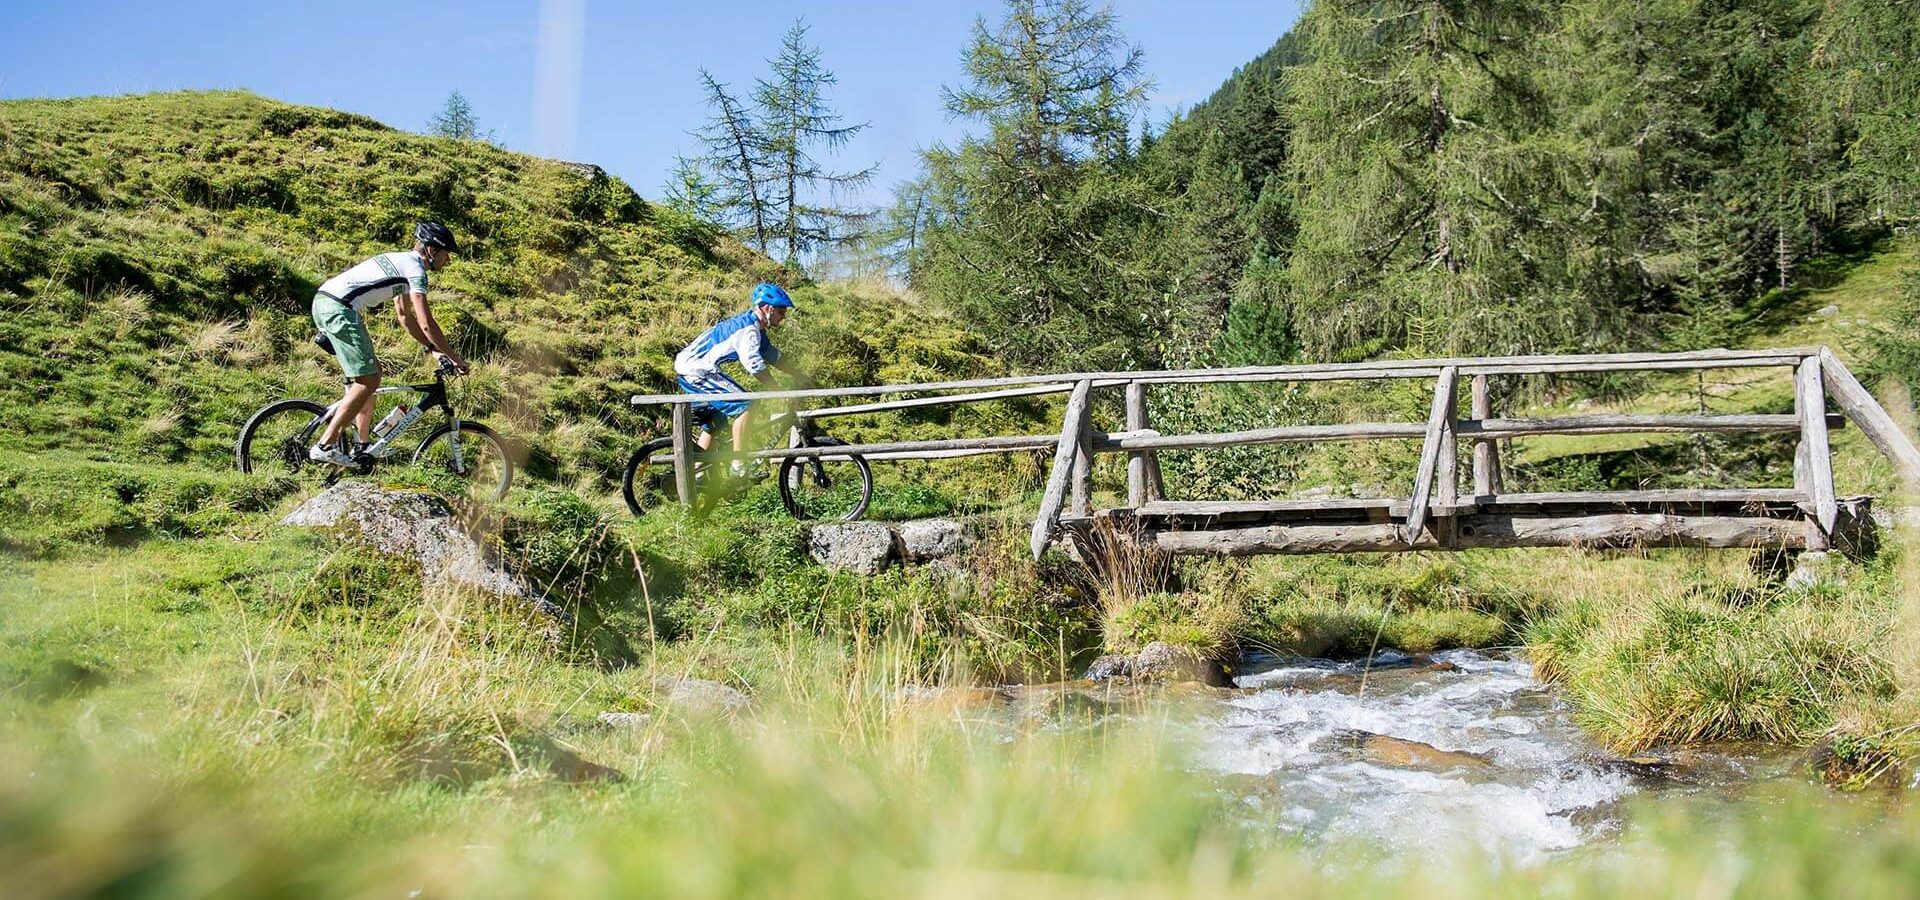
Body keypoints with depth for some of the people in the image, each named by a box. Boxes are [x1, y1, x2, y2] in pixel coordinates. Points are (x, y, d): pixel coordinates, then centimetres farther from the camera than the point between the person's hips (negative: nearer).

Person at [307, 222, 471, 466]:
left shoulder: (401, 262, 24)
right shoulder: (415, 268, -6)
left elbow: (404, 316, 30)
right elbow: (426, 324, -11)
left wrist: (433, 349, 24)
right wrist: (455, 358, -3)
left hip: (323, 301, 10)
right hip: (339, 309, -10)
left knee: (371, 371, 17)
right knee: (368, 380, -7)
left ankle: (362, 445, 20)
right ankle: (325, 446, -8)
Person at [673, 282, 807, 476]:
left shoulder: (756, 328, 14)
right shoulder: (748, 330, -19)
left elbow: (774, 357, 20)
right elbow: (755, 366, -28)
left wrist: (802, 378, 18)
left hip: (689, 369, 11)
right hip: (697, 371, -11)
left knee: (715, 421, 20)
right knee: (744, 404, -15)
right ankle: (739, 467, -12)